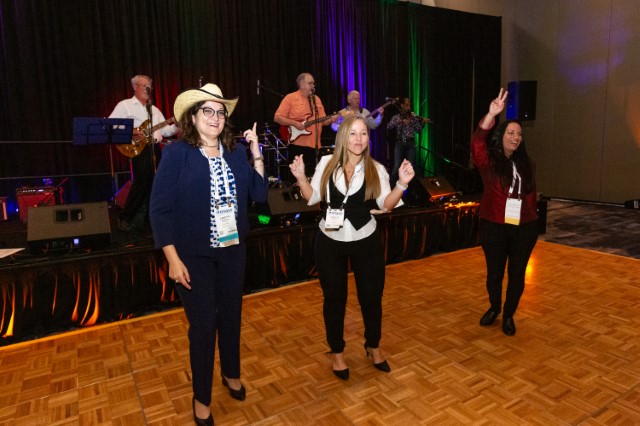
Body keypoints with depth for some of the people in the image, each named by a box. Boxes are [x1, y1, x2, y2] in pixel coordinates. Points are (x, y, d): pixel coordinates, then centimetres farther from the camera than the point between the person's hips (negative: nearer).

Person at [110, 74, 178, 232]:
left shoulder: (154, 109, 21)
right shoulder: (125, 105, 2)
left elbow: (165, 131, 16)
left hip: (155, 149, 7)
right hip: (139, 149, -6)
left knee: (153, 184, 7)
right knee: (141, 182, -12)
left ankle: (145, 216, 20)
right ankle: (125, 218, 1)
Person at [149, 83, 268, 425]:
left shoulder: (236, 152, 2)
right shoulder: (177, 153, -10)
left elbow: (259, 195, -2)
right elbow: (160, 208, -12)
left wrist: (256, 155, -10)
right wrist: (173, 259, -15)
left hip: (233, 250, 4)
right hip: (194, 255, -4)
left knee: (231, 315, 18)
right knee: (203, 324, 7)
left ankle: (231, 374, 45)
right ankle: (201, 397, 31)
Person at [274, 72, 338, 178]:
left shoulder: (316, 99, 14)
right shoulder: (290, 98, -3)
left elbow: (323, 121, 14)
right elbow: (277, 117, -7)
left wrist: (331, 119, -7)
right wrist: (295, 123, -17)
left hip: (314, 145, 5)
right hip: (297, 145, -5)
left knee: (312, 175, 9)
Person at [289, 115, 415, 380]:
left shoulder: (376, 169, -3)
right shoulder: (327, 163, -3)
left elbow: (386, 205, -10)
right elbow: (312, 198, 2)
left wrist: (402, 184, -24)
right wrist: (301, 178, -14)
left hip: (365, 242, 1)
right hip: (330, 242, 0)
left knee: (371, 297, 13)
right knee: (334, 299, 13)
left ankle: (373, 347, 39)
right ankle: (337, 352, 34)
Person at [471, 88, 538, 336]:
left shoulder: (525, 163, 7)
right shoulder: (489, 161, -7)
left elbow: (531, 193, 14)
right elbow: (476, 144, -27)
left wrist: (531, 216, 9)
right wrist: (492, 114, -38)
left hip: (524, 228, 3)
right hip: (494, 227, -3)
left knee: (517, 274, 10)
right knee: (494, 273, 10)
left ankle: (509, 316, 30)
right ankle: (494, 308, 37)